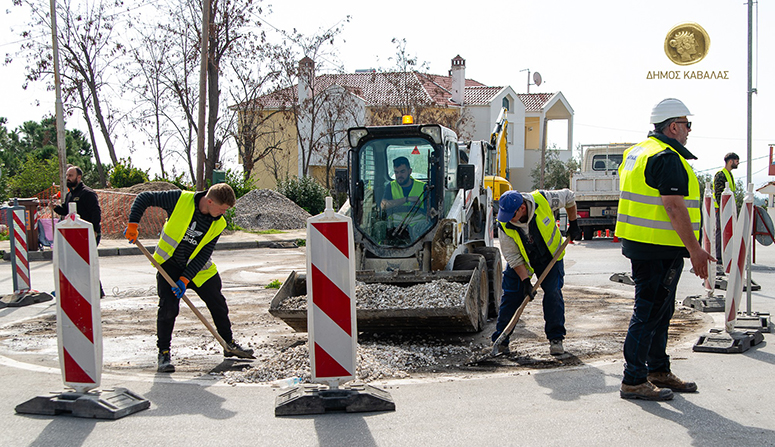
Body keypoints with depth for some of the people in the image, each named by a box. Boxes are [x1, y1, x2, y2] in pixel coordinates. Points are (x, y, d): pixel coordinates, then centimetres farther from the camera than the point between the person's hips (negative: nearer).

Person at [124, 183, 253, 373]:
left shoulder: (218, 224, -12)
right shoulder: (180, 200, -22)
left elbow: (204, 255, -12)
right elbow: (145, 197, -13)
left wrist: (185, 279, -19)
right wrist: (133, 224, -22)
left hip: (197, 268, 4)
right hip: (169, 264, -3)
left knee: (218, 305, 9)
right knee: (168, 307, -14)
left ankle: (230, 345, 28)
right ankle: (164, 353, 1)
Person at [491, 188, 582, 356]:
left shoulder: (543, 200, -30)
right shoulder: (505, 225, -26)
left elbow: (569, 196, -9)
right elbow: (512, 256, -18)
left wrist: (573, 224, -4)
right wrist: (525, 281, -23)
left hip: (550, 256, 0)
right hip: (522, 260, 0)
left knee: (553, 293, -12)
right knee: (511, 295, -5)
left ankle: (556, 339, 0)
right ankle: (500, 340, 5)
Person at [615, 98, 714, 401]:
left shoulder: (638, 152, 17)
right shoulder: (667, 158, -16)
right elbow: (674, 206, -22)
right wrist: (694, 248, -20)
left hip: (640, 244, 11)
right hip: (659, 250, -11)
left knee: (660, 310, 19)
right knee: (649, 312, -5)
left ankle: (658, 371, 29)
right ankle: (633, 381, 1)